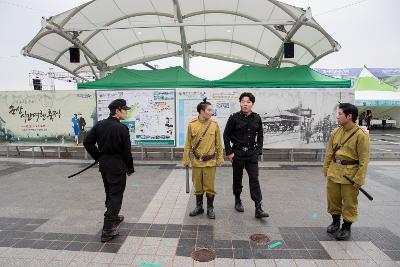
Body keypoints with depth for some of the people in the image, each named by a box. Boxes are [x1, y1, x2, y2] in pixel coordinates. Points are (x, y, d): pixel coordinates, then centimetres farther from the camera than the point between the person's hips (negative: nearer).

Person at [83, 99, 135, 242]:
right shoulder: (122, 128, -16)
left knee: (109, 193, 22)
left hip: (103, 164, 7)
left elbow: (87, 142, 3)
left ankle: (113, 218, 41)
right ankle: (107, 230, 1)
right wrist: (130, 168, -2)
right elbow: (126, 151, -13)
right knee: (116, 196, 1)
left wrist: (98, 157, 11)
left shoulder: (99, 125, 3)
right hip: (117, 166, -7)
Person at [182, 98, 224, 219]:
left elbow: (219, 144, 3)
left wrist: (220, 158, 2)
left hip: (210, 162, 0)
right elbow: (188, 144, 1)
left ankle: (210, 208, 24)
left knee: (210, 187, 6)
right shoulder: (192, 125, -4)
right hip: (196, 161, 1)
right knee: (198, 186, 12)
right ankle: (199, 207, 30)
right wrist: (186, 159, 1)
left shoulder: (214, 125, -3)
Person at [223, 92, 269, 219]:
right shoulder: (234, 118, -6)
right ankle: (238, 201, 33)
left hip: (252, 153, 2)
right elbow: (226, 135, -2)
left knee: (254, 179, -3)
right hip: (238, 153, -1)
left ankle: (258, 209, -1)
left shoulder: (257, 118, 2)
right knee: (237, 178, 12)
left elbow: (260, 135, 12)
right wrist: (229, 152, -7)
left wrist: (258, 150, 3)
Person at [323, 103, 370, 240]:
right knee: (333, 198, 15)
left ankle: (346, 227, 27)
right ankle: (335, 222, 36)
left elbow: (364, 160, -13)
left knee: (349, 202, 8)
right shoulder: (336, 132, 2)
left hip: (350, 173, -5)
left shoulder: (361, 135, -14)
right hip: (334, 171, 5)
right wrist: (326, 169, 11)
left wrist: (359, 179, -14)